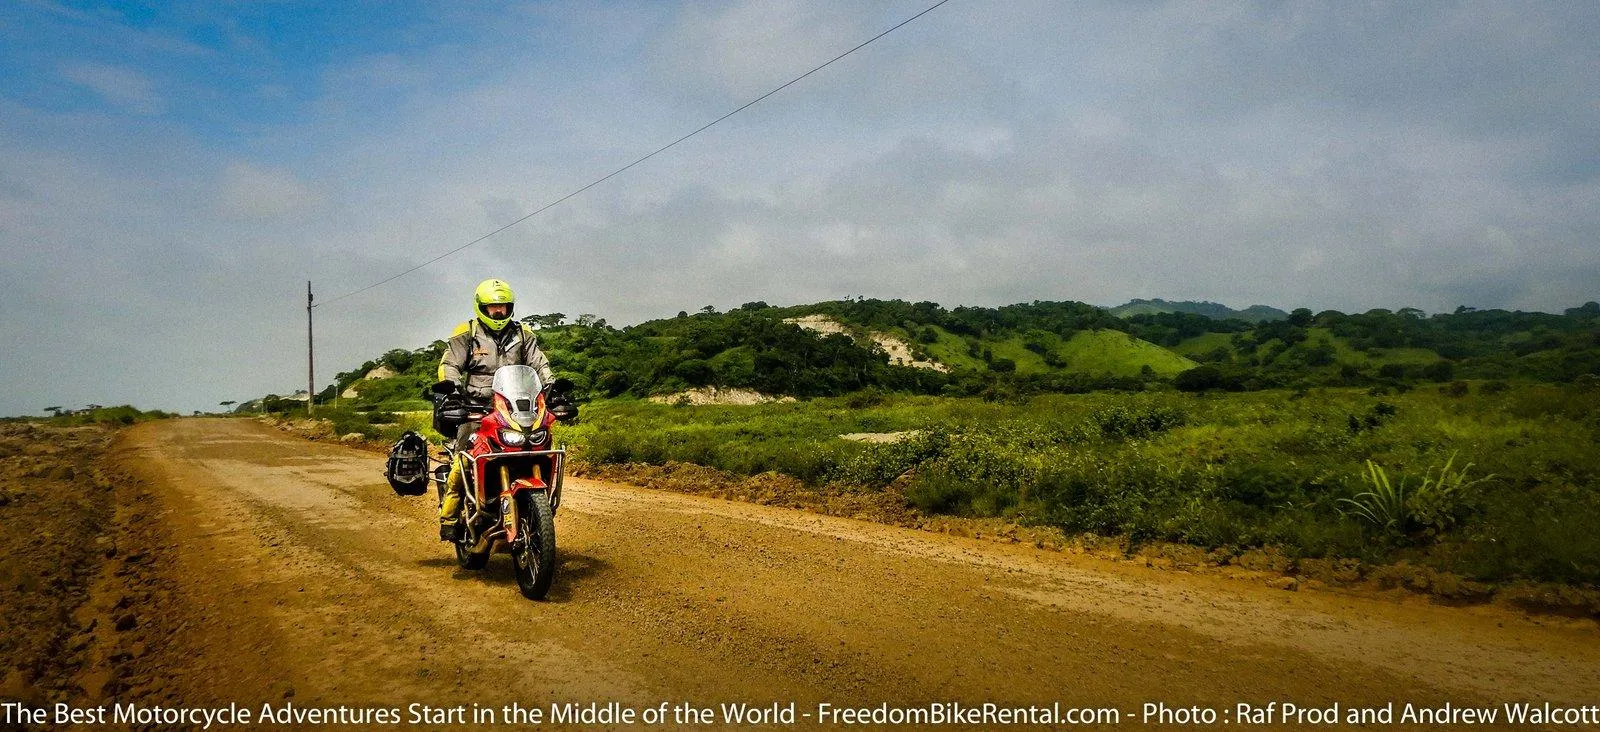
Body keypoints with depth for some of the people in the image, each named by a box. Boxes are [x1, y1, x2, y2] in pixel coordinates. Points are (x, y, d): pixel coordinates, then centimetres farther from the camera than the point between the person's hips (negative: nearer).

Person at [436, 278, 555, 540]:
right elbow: (449, 364, 0)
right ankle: (449, 517, -9)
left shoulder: (523, 334, 16)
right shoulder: (466, 334, 7)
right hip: (476, 409, -3)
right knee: (464, 462, -16)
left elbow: (539, 364, 10)